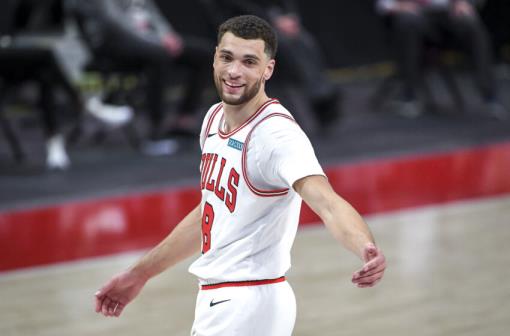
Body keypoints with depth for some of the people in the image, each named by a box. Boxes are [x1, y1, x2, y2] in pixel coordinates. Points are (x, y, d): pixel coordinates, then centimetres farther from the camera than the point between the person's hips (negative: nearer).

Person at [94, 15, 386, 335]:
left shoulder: (277, 134, -20)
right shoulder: (215, 118, 7)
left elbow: (328, 203, -35)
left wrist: (367, 249, -55)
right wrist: (140, 274, 25)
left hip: (248, 305, -9)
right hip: (214, 299, 9)